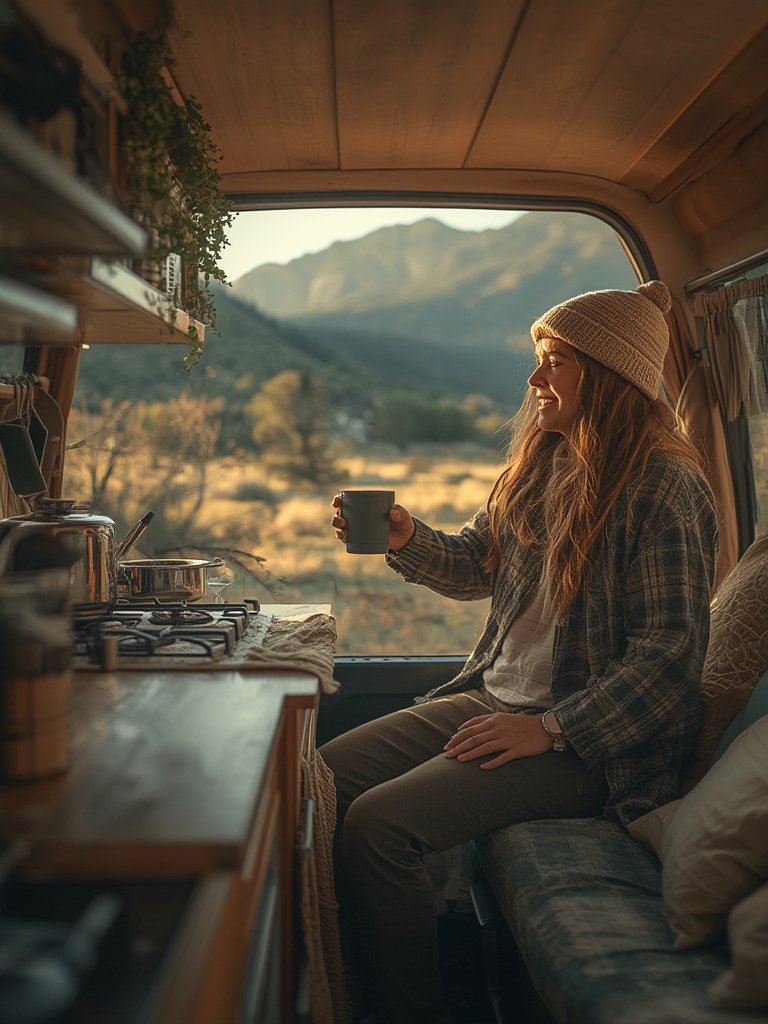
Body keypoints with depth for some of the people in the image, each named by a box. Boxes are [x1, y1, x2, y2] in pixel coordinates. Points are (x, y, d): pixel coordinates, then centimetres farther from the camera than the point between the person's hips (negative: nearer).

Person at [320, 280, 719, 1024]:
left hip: (588, 744, -8)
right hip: (494, 695, 8)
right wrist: (406, 538, 0)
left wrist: (552, 729, -21)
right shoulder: (542, 464, 9)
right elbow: (477, 566, 19)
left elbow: (668, 655, -17)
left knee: (377, 824, -22)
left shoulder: (663, 488, -15)